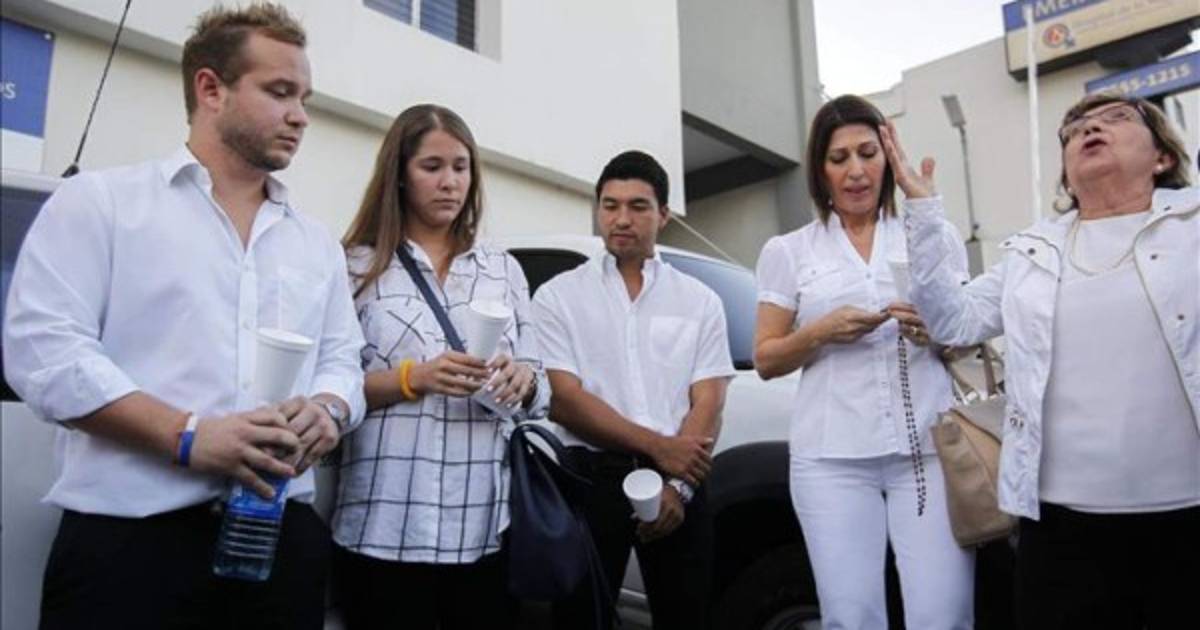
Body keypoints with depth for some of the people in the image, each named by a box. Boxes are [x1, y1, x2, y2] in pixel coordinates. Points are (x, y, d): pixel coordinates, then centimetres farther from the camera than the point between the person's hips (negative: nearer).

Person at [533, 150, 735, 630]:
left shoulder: (700, 301, 8)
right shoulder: (558, 296, 2)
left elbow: (708, 403, 0)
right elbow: (563, 401, -7)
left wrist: (677, 487, -14)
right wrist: (657, 447, -13)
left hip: (678, 482, 2)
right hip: (590, 479, -1)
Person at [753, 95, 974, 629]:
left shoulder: (936, 234, 12)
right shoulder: (787, 251, 9)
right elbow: (765, 359, 9)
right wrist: (821, 333, -10)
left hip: (928, 450, 1)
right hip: (833, 458, 0)